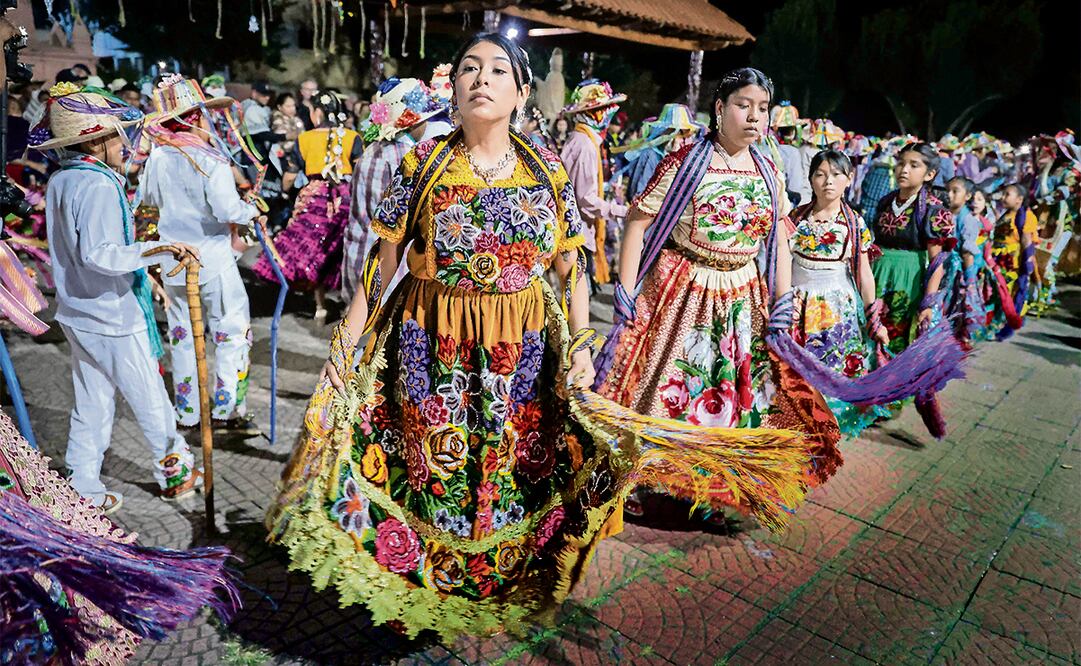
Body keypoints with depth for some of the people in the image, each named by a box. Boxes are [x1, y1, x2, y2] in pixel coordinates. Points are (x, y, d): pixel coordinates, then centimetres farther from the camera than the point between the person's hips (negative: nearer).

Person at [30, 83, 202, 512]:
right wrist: (159, 249, -36)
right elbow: (99, 254, -31)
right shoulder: (99, 186, -20)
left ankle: (83, 490, 24)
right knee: (151, 401, 8)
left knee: (91, 405, 16)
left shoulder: (60, 182, 8)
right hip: (113, 317, -8)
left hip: (76, 314, 9)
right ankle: (175, 473, 25)